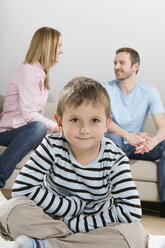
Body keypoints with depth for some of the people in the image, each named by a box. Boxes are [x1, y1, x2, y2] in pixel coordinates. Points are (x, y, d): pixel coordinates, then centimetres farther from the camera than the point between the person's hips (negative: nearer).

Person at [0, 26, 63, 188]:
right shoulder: (28, 70, -11)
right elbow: (28, 113, -20)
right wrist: (56, 127, -22)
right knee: (38, 127, -38)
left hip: (27, 130, 8)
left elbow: (37, 113, 11)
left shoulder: (42, 73, 18)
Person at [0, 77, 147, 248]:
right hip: (50, 219, 0)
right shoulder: (53, 146, -15)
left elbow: (131, 211, -24)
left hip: (94, 226, 1)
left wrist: (72, 222, -26)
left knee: (135, 233, -30)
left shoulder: (115, 159, -16)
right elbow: (22, 188, -22)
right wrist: (74, 207, -22)